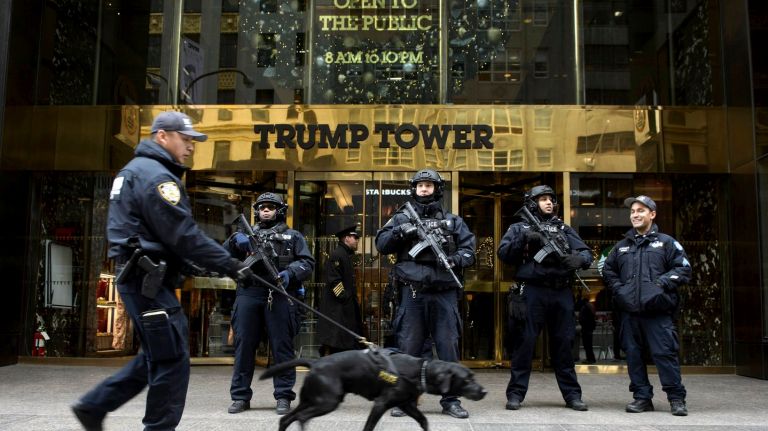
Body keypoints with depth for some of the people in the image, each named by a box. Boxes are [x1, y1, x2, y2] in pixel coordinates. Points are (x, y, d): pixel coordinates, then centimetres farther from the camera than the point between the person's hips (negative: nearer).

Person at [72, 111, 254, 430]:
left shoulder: (136, 170, 20)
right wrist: (229, 265, -16)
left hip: (142, 279, 11)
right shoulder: (155, 175, -14)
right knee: (173, 359, -4)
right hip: (149, 281, -11)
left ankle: (94, 405, 25)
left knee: (157, 355, 18)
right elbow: (183, 235, -21)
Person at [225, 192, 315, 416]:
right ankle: (241, 396, 9)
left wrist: (290, 273, -12)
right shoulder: (247, 234, 25)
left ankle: (283, 396, 4)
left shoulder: (293, 236, 19)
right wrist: (236, 240, -8)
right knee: (244, 344, 2)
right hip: (248, 294, 2)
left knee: (281, 346, -2)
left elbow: (308, 263, 8)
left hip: (279, 295, -2)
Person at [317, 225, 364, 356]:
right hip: (336, 306, -11)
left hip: (346, 305, 11)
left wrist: (353, 299, 15)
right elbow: (333, 280, -20)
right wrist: (344, 298, -19)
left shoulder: (347, 255, 20)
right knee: (332, 340, -9)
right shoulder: (337, 255, -12)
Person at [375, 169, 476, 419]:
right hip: (412, 293, -1)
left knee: (448, 346, 2)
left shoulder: (452, 221, 14)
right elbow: (381, 245, 5)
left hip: (444, 293, 1)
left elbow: (469, 250, 9)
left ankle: (451, 400, 12)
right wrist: (399, 232, -13)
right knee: (408, 346, 3)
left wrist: (455, 259, -12)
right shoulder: (402, 218, 12)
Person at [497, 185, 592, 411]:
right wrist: (524, 239, -16)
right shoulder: (519, 228, 10)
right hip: (531, 292, -3)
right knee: (524, 343, -1)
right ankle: (516, 393, 6)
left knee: (564, 344, 8)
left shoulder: (565, 229, 20)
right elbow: (503, 253, -1)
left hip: (561, 293, 3)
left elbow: (586, 252, 12)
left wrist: (579, 259, -11)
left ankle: (571, 394, 15)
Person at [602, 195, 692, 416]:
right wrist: (617, 287, 9)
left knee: (665, 353, -6)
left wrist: (662, 283, -10)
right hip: (629, 311, 4)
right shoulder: (622, 246, 18)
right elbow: (608, 270, 26)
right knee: (633, 355, 5)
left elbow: (683, 269, 2)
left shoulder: (666, 242, 7)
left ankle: (676, 398, 4)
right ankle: (642, 397, 14)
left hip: (658, 310, -4)